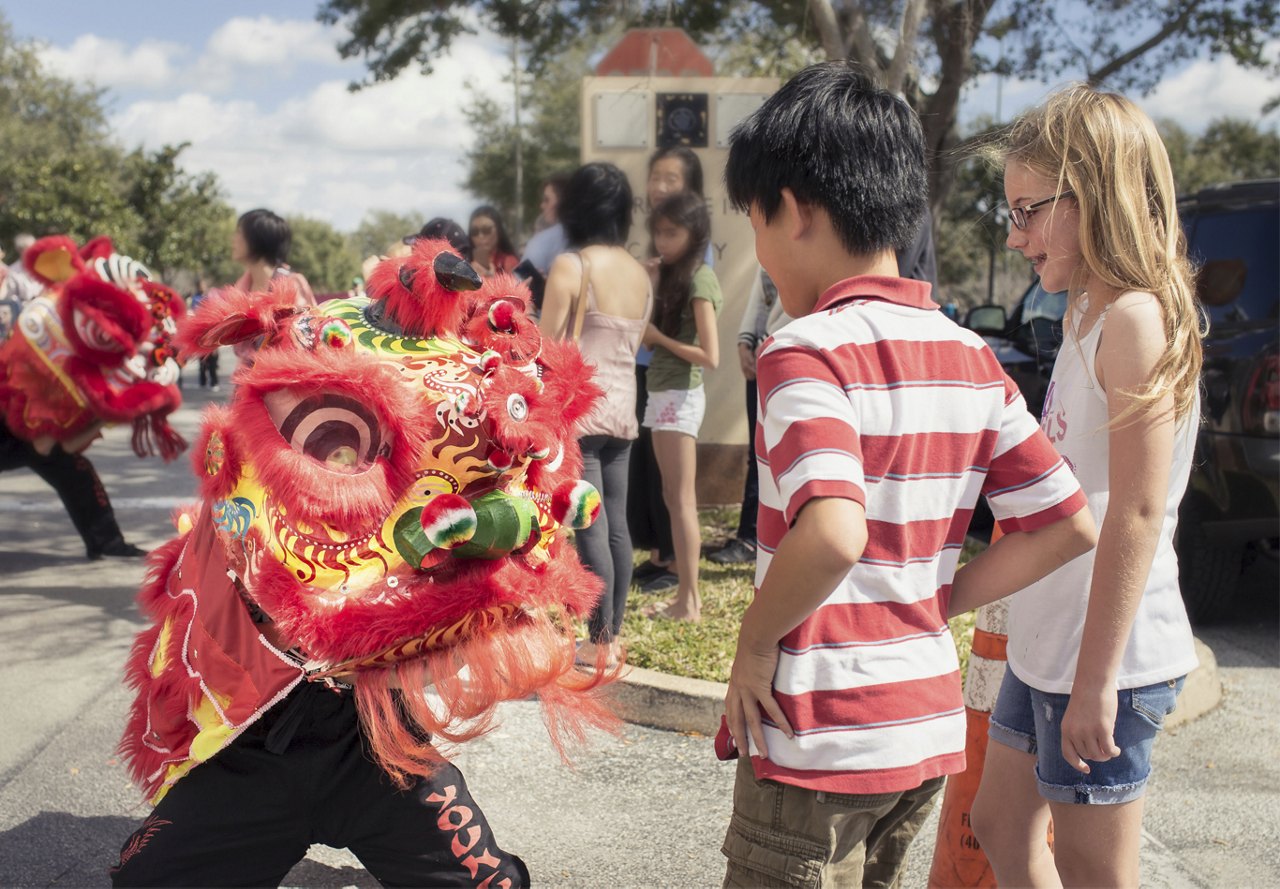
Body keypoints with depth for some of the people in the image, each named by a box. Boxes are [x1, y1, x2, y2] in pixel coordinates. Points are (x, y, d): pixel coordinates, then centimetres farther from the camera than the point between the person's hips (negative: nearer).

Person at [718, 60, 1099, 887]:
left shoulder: (806, 349, -18)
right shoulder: (972, 358, 4)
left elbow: (833, 533, -34)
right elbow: (1068, 525, 5)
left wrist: (756, 639, -16)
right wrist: (936, 605, 7)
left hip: (818, 734, -7)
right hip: (928, 724, 7)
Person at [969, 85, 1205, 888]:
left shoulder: (1136, 318, -17)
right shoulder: (1092, 316, 10)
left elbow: (1138, 512, -22)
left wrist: (1094, 680, -22)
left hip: (1104, 654, -10)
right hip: (1047, 642, 10)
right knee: (1001, 824, 21)